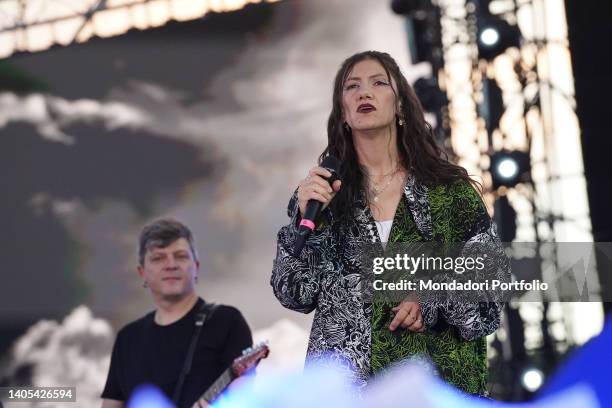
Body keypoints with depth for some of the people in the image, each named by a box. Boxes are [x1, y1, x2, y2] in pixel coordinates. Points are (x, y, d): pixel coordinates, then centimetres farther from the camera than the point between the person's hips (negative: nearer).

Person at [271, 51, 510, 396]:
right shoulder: (322, 189, 6)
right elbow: (295, 296, 2)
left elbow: (494, 275, 6)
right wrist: (306, 221, -11)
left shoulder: (449, 187, 4)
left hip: (437, 373, 0)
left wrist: (435, 304, -9)